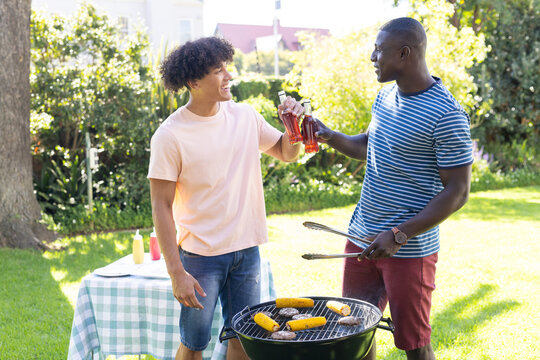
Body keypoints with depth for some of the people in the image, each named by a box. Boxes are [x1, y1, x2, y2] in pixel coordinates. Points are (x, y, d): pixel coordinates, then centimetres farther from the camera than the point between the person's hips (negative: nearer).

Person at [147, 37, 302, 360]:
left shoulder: (245, 116, 1)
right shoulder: (170, 135, -13)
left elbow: (287, 153, 16)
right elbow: (162, 207, -12)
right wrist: (176, 272, -15)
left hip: (247, 250, 5)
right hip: (201, 254, -4)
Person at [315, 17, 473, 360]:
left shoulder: (447, 115, -17)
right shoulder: (386, 96, 8)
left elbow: (457, 192, -17)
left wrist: (399, 236, -24)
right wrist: (331, 136, 5)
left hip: (409, 249, -7)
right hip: (362, 237, 7)